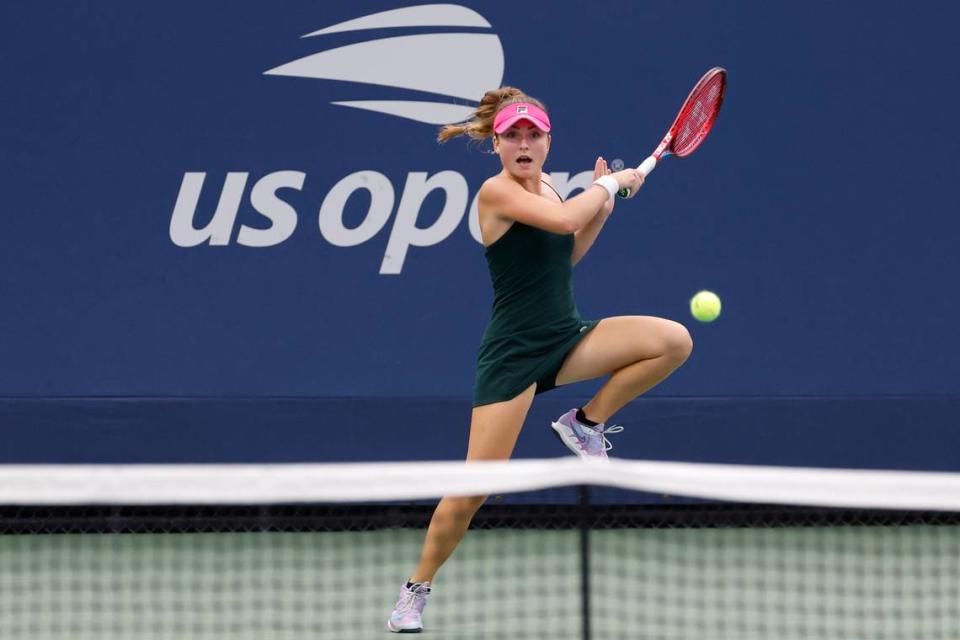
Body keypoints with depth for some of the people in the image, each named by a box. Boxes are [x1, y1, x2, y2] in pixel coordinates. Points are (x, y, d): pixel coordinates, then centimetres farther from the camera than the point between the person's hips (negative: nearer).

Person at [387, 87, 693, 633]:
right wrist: (612, 183, -14)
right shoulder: (497, 192, -14)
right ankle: (416, 591, 7)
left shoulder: (546, 186, 10)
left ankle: (587, 423, 4)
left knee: (675, 341, -13)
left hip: (566, 340, 7)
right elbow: (562, 220, -29)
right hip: (514, 353, -7)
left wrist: (602, 207, 11)